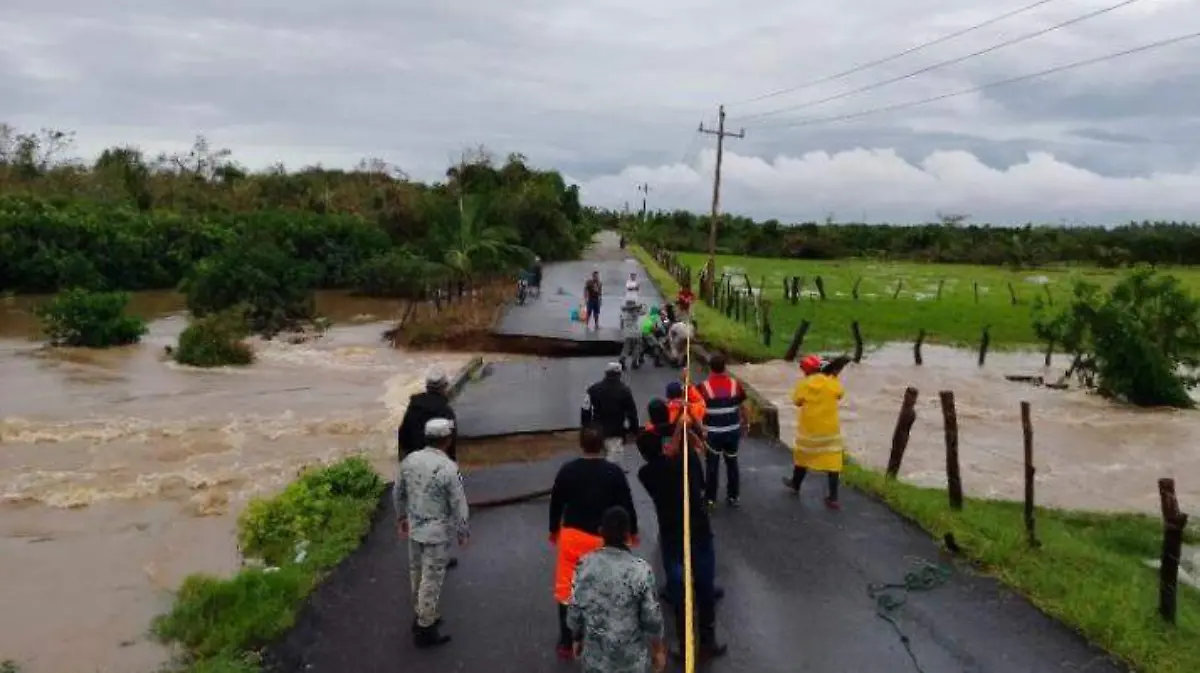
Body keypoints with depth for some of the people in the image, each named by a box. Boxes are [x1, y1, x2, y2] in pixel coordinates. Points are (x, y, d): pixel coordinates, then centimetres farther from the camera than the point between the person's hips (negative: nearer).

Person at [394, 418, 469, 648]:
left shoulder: (409, 460, -5)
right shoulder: (448, 468, -24)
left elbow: (397, 493, 8)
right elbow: (459, 505, -17)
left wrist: (401, 517, 23)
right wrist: (462, 532, -1)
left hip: (414, 528, 7)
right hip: (438, 532, -6)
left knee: (417, 573, 22)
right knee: (431, 580, 6)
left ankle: (421, 616, 40)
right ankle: (425, 629, 18)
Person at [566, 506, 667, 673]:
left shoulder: (585, 565, -12)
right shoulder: (640, 570, -21)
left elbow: (575, 610, -3)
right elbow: (651, 618, -13)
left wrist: (577, 638, 15)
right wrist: (658, 650, 3)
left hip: (595, 652, 3)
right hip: (630, 655, -2)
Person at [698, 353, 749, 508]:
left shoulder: (704, 387, -14)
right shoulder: (735, 384, -6)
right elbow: (742, 407, 2)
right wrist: (745, 424, 15)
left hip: (712, 433, -2)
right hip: (732, 431, 2)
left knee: (712, 465, 9)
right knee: (732, 463, 16)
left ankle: (710, 498, 17)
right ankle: (733, 496, 24)